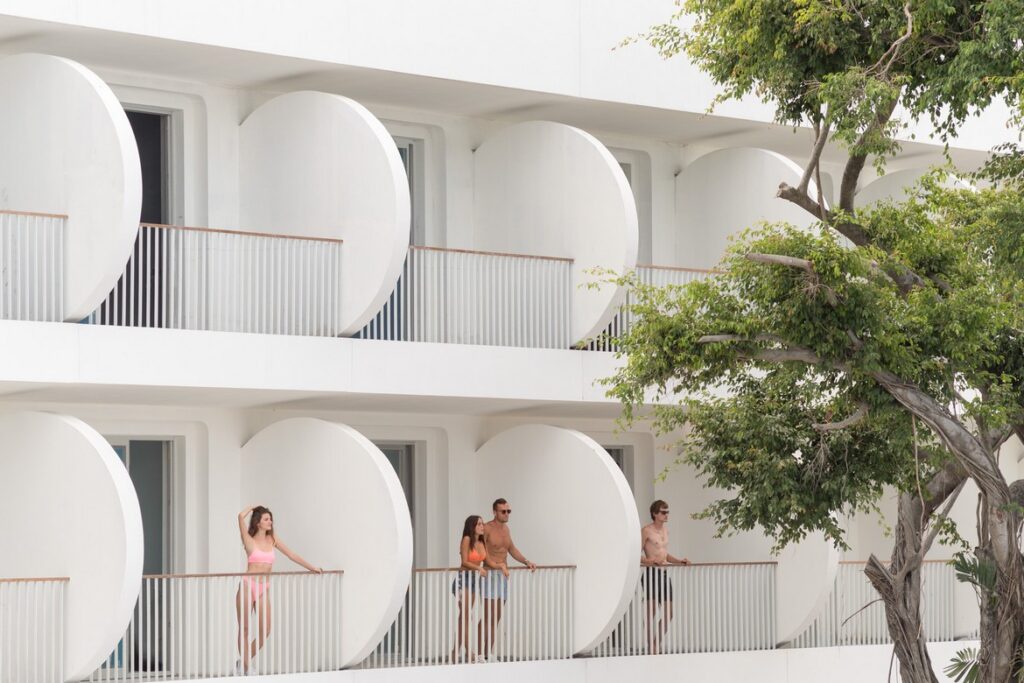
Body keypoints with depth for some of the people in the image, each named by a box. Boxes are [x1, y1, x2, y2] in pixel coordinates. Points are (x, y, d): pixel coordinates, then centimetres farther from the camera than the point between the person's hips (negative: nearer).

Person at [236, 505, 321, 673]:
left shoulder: (272, 539, 12)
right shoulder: (250, 541, -2)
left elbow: (291, 554, 15)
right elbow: (241, 516, -15)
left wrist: (311, 567, 12)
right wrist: (252, 507, 3)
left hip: (264, 589, 5)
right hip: (248, 586, -5)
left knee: (265, 630, 0)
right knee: (244, 629, 0)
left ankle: (244, 662, 17)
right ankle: (244, 666, 9)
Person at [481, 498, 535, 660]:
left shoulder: (505, 528, 13)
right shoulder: (487, 529, -10)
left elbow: (512, 549, 24)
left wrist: (526, 561, 12)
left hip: (503, 575, 8)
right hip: (490, 574, -8)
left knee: (496, 618, 7)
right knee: (488, 616, -11)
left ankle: (488, 653, 9)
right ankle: (481, 653, -10)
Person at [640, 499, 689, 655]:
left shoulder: (665, 530, 17)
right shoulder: (646, 531, -6)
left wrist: (679, 561, 15)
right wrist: (651, 561, -24)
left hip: (664, 573, 8)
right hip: (651, 573, -8)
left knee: (668, 614, 6)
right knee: (651, 612, -5)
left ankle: (657, 645, 17)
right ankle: (651, 649, -2)